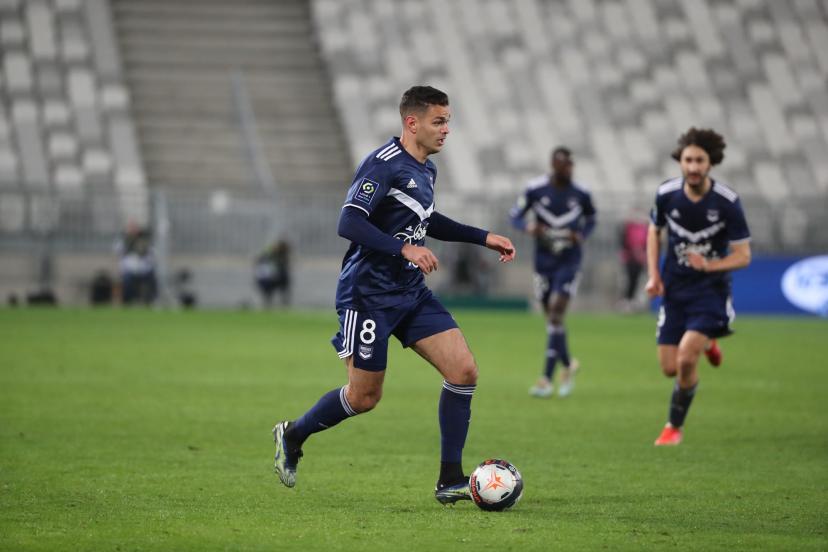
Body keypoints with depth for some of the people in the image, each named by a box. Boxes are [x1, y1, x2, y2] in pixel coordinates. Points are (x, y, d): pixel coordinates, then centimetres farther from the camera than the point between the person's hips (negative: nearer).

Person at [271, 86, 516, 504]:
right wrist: (404, 248, -35)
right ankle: (292, 435, 28)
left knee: (463, 370, -6)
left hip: (411, 293, 8)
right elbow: (349, 223, -26)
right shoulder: (383, 164, -17)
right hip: (368, 294, -8)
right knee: (364, 397, 0)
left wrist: (484, 238, 23)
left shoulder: (425, 170, 11)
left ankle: (450, 481, -1)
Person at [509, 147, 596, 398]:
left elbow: (590, 219, 14)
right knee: (552, 317, 9)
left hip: (569, 261, -2)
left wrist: (582, 234, -7)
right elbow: (515, 215, 3)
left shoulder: (580, 194, -4)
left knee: (555, 314, -14)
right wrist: (528, 227, -19)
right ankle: (568, 364, 35)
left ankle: (547, 378, -14)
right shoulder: (535, 189, -5)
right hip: (544, 261, 2)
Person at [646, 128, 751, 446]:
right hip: (674, 290, 4)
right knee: (670, 368, 2)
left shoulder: (727, 202, -17)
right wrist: (654, 275, 2)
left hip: (710, 291, -4)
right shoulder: (666, 194, -8)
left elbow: (743, 256, -12)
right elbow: (654, 231, 12)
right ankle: (704, 344, 37)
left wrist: (709, 265, -29)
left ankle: (674, 426, 4)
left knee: (686, 360, -19)